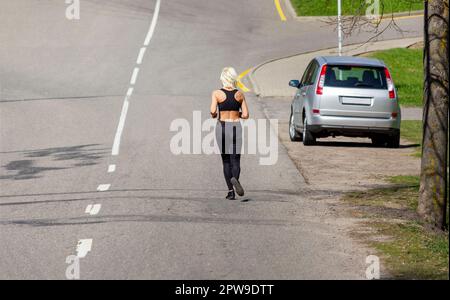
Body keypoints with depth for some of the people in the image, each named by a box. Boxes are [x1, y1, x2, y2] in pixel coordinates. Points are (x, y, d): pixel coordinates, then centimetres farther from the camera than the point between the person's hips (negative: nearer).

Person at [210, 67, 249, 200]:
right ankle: (235, 179, -34)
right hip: (236, 127, 0)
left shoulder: (217, 93, -6)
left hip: (222, 127, 0)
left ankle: (231, 191, 8)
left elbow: (213, 112, -16)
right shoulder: (240, 94, 0)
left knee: (226, 161, 11)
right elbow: (245, 115, 0)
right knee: (235, 160, -2)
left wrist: (214, 115, 7)